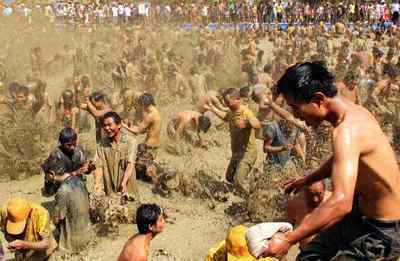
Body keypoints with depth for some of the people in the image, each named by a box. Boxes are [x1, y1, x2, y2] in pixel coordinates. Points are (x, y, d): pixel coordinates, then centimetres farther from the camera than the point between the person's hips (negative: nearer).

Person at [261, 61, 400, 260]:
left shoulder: (346, 130, -31)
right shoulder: (353, 110, 0)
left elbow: (341, 203, -42)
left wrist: (288, 239, -40)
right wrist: (307, 179, 25)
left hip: (381, 231, -10)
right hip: (360, 212, 10)